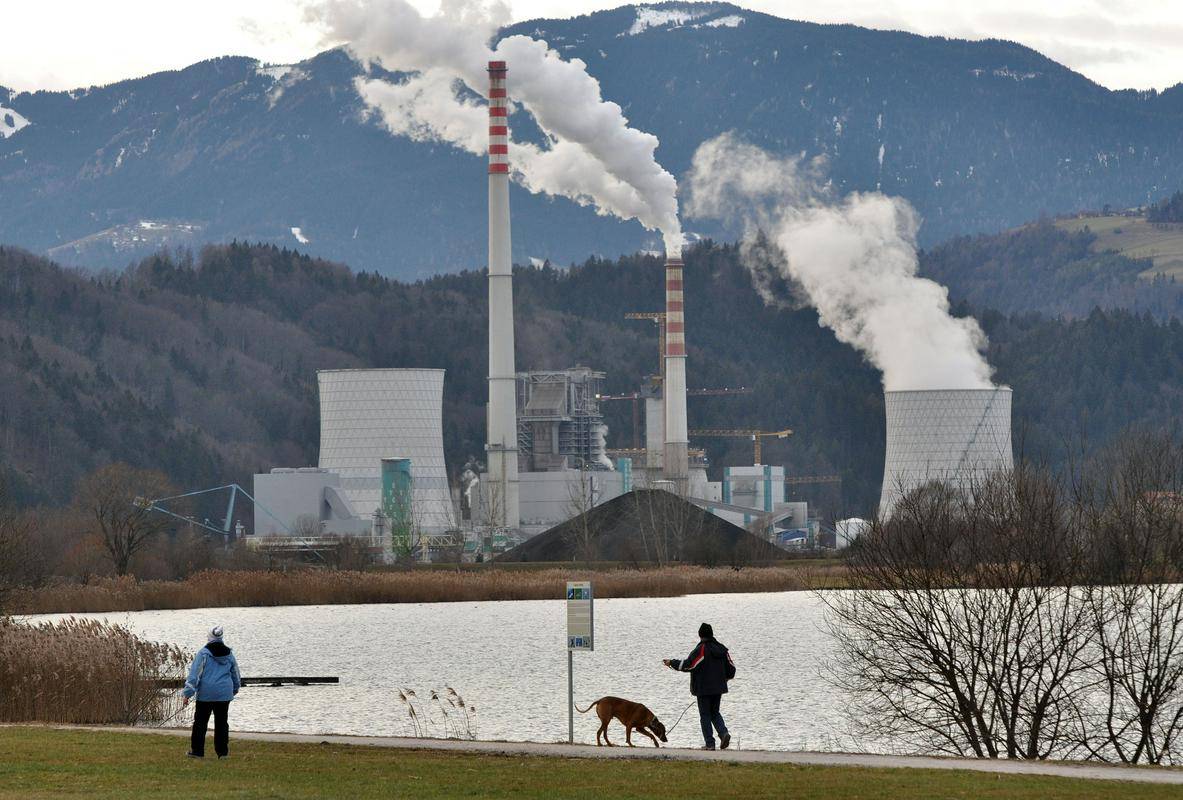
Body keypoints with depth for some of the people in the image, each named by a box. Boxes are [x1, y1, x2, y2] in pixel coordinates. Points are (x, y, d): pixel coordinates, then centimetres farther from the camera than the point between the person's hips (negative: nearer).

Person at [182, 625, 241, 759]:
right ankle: (222, 752, 9)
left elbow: (194, 674, -10)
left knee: (200, 722, 5)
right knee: (221, 723, 9)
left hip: (205, 694, -3)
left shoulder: (203, 653, -6)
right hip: (224, 694, 3)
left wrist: (187, 694, -8)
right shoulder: (229, 655, 7)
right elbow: (236, 676, 19)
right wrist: (234, 690, 37)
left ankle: (197, 751, 5)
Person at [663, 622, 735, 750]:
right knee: (715, 712, 19)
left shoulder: (701, 649, -14)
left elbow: (688, 664, -18)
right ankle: (724, 733, -5)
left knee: (705, 715, 2)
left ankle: (710, 743, -1)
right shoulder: (721, 649, 6)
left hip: (704, 688, -6)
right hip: (718, 688, 6)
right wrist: (724, 678, 31)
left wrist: (671, 663, -6)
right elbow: (731, 669, 11)